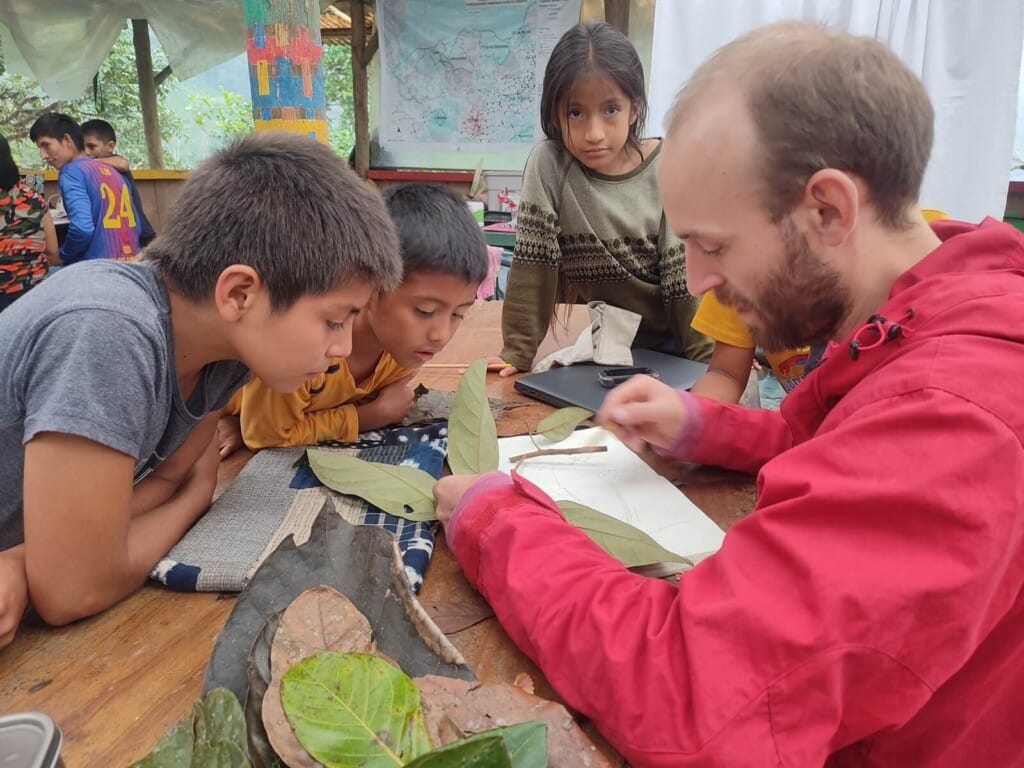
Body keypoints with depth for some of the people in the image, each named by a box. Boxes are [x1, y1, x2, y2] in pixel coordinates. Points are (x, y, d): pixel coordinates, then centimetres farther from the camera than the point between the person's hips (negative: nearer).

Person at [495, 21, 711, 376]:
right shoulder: (548, 164, -14)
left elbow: (683, 272, -9)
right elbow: (533, 262, -16)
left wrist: (713, 361, -14)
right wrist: (519, 352, -20)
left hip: (672, 341, 1)